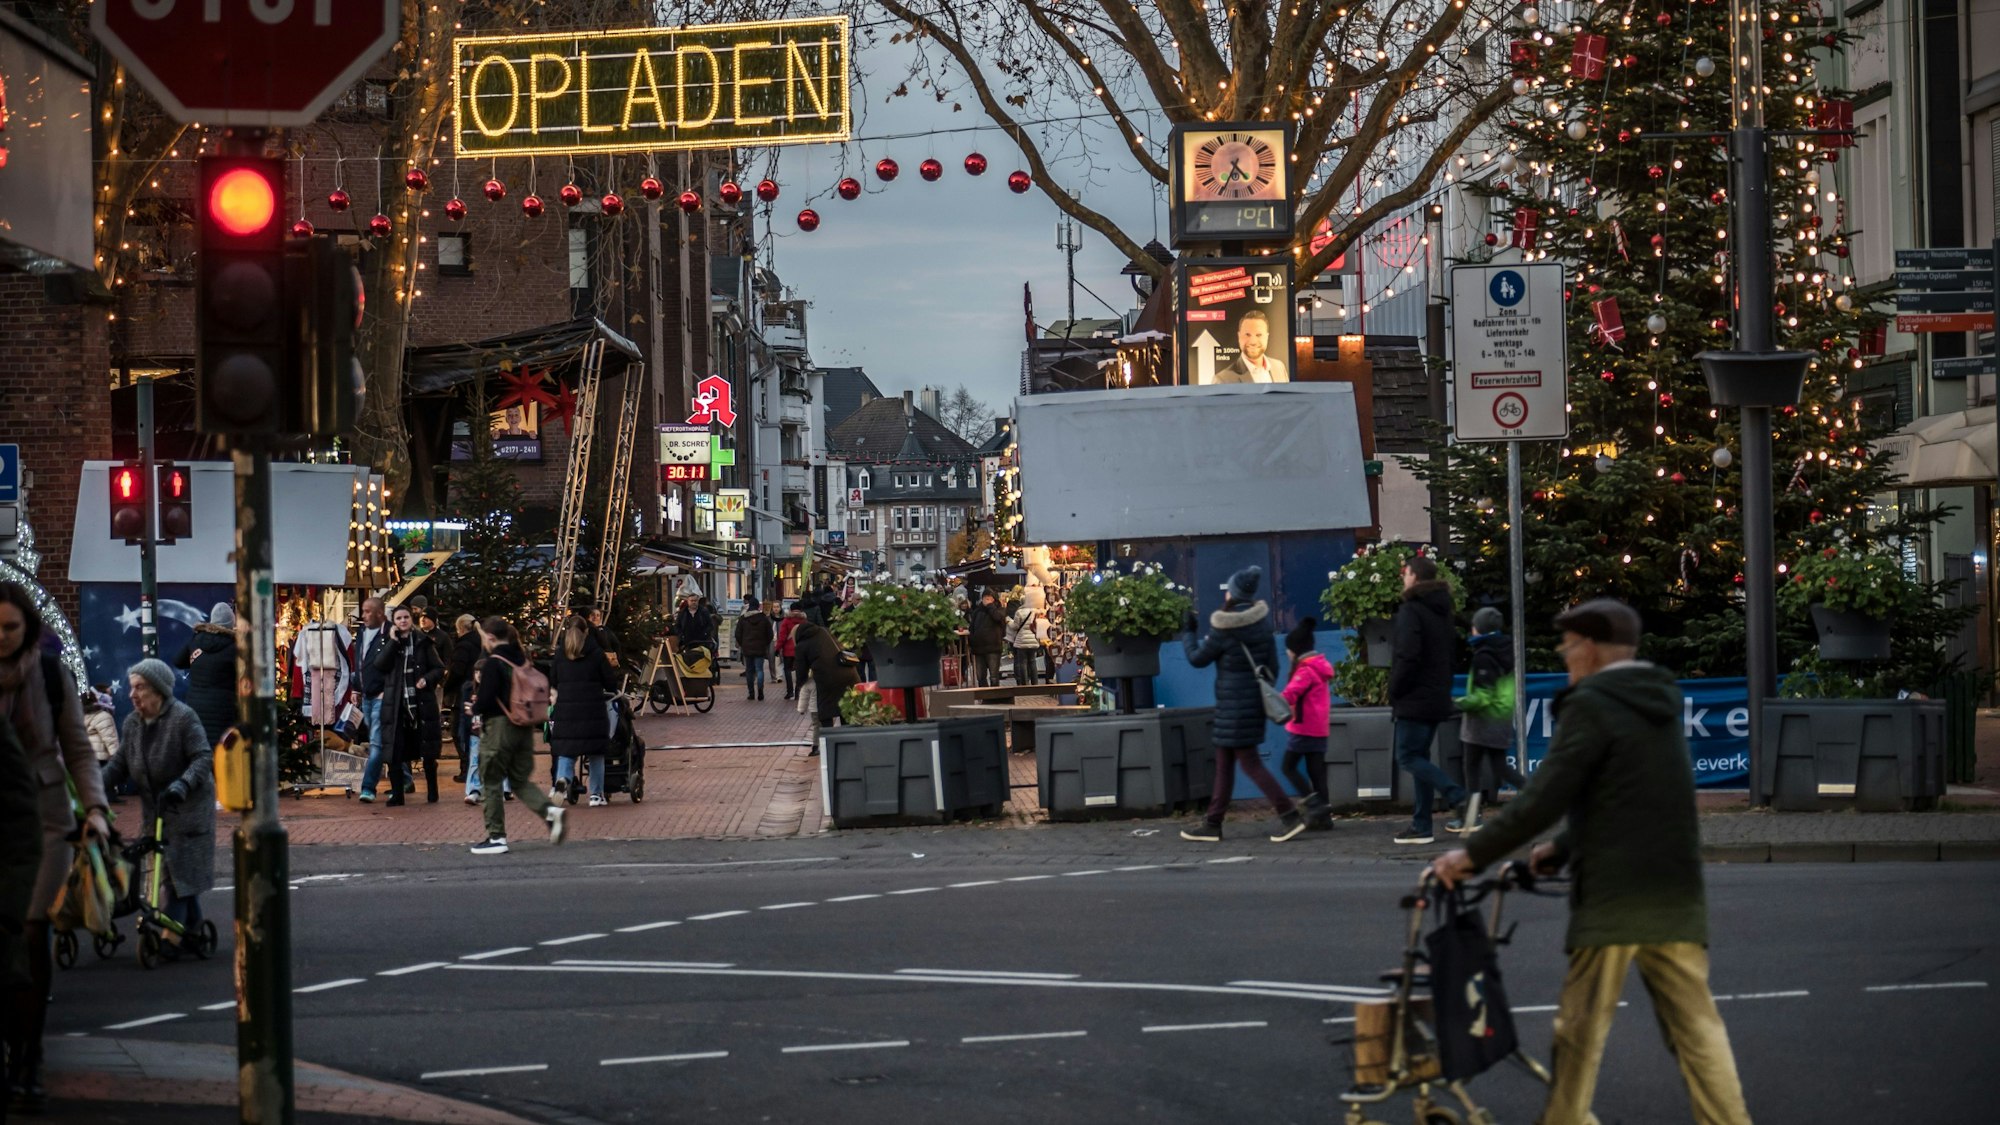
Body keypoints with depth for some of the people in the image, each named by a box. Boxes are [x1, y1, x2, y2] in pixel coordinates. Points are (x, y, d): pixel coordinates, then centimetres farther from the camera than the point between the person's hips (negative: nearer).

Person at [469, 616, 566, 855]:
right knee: (521, 780, 16)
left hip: (498, 727, -7)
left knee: (491, 782, 5)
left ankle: (496, 837, 6)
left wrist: (474, 708, 4)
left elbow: (486, 700, -21)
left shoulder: (493, 664, -14)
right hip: (524, 728, 7)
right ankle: (550, 810, -8)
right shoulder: (523, 661, 8)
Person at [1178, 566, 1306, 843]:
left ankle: (1290, 815, -11)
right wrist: (1264, 691, 19)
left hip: (1233, 704, -8)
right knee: (1224, 763, 13)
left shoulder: (1224, 629, -17)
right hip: (1254, 700, 8)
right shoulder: (1261, 620, 3)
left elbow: (1197, 658, -6)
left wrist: (1187, 633, 10)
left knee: (1250, 763, -5)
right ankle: (1213, 824, 17)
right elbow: (1273, 665, 7)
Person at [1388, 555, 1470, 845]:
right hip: (1437, 698, 9)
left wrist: (1394, 692, -10)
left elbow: (1407, 657, -21)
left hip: (1415, 699, -9)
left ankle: (1458, 796, -22)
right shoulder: (1441, 612, 14)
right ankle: (1421, 826, 10)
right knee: (1419, 757, 12)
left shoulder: (1410, 611, -13)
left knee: (1408, 757, -6)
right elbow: (1452, 649, 18)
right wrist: (1444, 688, 17)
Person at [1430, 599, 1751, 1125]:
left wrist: (1473, 854, -6)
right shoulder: (1660, 704, 18)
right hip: (1677, 896, 7)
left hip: (1614, 901, -7)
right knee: (1696, 1026, 4)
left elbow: (1544, 798, -13)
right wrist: (1561, 850, 27)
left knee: (1580, 1031, 2)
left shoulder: (1592, 707, -8)